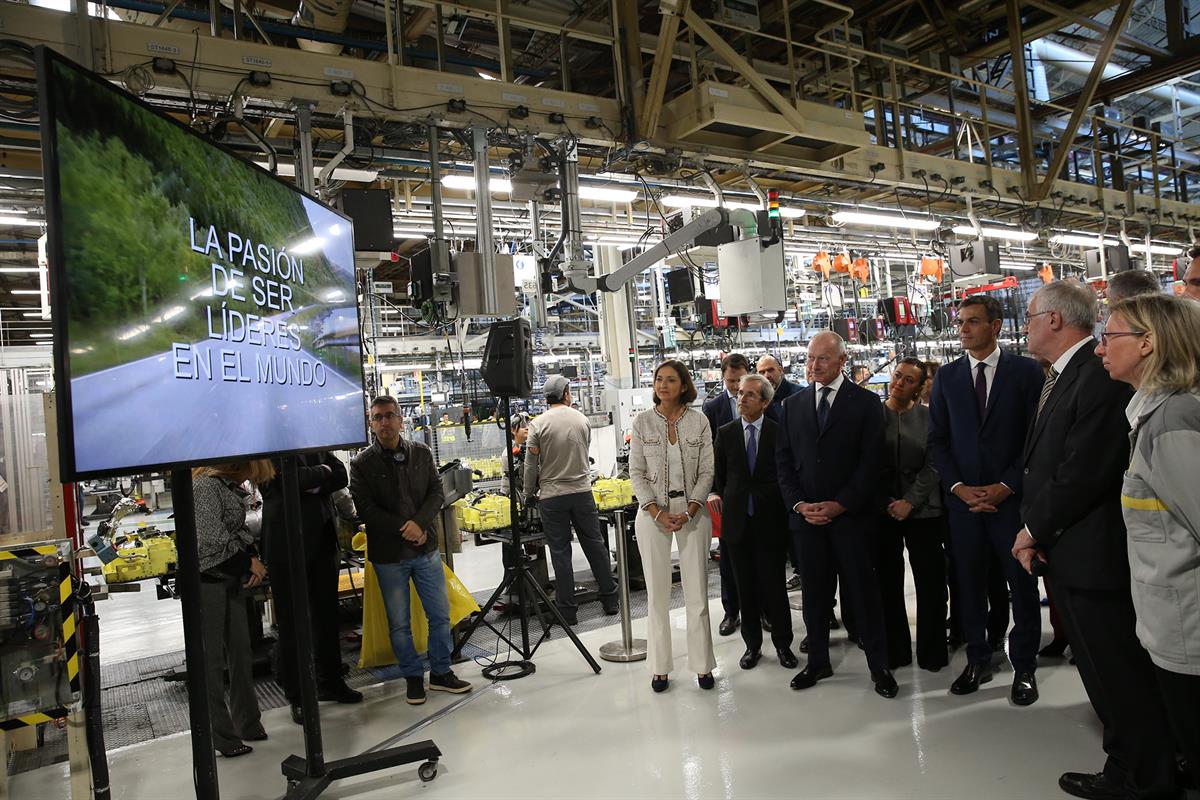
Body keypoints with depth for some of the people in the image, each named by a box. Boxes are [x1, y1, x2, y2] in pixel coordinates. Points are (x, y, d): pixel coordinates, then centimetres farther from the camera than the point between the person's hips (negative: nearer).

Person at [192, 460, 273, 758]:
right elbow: (213, 542, -21)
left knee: (240, 653, 12)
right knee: (212, 660, 1)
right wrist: (249, 562, -9)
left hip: (232, 579, 8)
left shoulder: (231, 486, 10)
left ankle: (248, 724, 23)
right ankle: (222, 737, 10)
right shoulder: (206, 486, -16)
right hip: (207, 580, -8)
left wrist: (253, 559, -2)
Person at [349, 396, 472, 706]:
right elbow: (366, 510, -11)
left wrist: (419, 523, -15)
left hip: (426, 549, 3)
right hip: (388, 555, -3)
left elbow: (437, 492, 1)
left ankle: (441, 672, 25)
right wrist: (404, 529, -17)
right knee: (399, 624, 8)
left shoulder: (422, 453, 3)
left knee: (440, 615, 9)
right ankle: (413, 677, 25)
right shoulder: (362, 464, -6)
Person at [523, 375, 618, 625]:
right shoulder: (582, 419, 1)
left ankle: (567, 611, 10)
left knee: (560, 552, 5)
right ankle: (610, 599, 22)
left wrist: (529, 494, 7)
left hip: (552, 496, -2)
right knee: (595, 545, 13)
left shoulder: (538, 424, -7)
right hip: (582, 491, 2)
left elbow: (531, 464, -6)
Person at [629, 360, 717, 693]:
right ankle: (660, 667, 16)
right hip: (652, 512, 0)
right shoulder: (643, 421, 0)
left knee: (697, 590, 4)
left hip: (692, 510, 0)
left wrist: (689, 512, -11)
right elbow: (636, 472, -1)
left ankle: (702, 665, 16)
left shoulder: (699, 420, 0)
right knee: (657, 592, 5)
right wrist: (657, 513, -11)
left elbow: (706, 471, 0)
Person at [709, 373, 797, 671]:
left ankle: (782, 643, 22)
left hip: (771, 521, -2)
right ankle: (752, 644, 25)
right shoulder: (725, 433, 4)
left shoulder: (779, 432, -2)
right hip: (737, 521, 2)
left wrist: (788, 509, -6)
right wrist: (715, 494, -6)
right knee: (746, 587, 11)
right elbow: (718, 474, 10)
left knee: (774, 585, 3)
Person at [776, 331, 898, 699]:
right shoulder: (793, 404, 10)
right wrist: (799, 504, -4)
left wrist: (840, 505, -13)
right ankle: (818, 661, 23)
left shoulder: (866, 402, -1)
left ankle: (879, 666, 17)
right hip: (806, 514, 3)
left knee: (863, 590, 4)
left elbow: (870, 461, -6)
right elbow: (784, 459, 8)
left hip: (851, 514, -3)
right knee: (814, 592, 10)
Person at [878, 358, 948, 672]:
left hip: (922, 510, 0)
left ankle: (932, 652, 17)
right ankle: (896, 650, 18)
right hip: (882, 510, 0)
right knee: (889, 583, 5)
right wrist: (885, 502, -6)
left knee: (931, 582, 3)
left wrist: (910, 501, -12)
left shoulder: (929, 417, 3)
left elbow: (933, 465, -3)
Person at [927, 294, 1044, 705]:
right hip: (963, 498, 3)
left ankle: (1024, 667, 20)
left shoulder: (1026, 370, -1)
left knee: (1022, 583, 5)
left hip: (1011, 496, -2)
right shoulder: (947, 375, 7)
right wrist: (958, 486, -6)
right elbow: (937, 439, 6)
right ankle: (978, 661, 23)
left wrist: (1006, 486, -11)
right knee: (969, 583, 9)